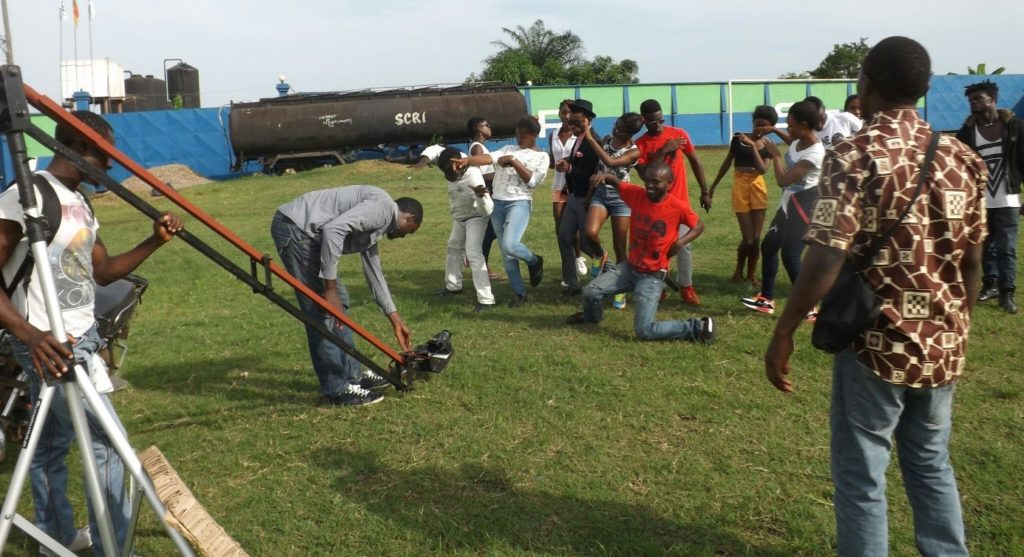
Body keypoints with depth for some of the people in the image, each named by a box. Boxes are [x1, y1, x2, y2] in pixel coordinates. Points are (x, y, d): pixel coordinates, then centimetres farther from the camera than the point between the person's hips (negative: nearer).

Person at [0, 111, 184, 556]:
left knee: (52, 442, 19)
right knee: (109, 440, -7)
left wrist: (154, 242, 3)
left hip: (82, 340, 9)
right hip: (51, 346, -9)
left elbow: (103, 272, 15)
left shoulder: (79, 203, 11)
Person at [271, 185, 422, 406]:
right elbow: (334, 228, -25)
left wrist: (396, 320, 32)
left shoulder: (377, 222, 20)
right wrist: (330, 287, -21)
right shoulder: (382, 207, -10)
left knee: (338, 302, 16)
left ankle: (351, 375, 26)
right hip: (294, 228, -11)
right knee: (323, 311, -6)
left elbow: (374, 273, 28)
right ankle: (337, 389, 3)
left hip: (304, 231, 11)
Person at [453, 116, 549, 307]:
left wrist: (514, 162, -15)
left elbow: (532, 181, -8)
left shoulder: (541, 156, 6)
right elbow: (489, 158, -3)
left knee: (510, 245, -25)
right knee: (506, 253, 6)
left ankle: (534, 261, 7)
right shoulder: (508, 149, 16)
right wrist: (467, 160, -21)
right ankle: (519, 293, 17)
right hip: (497, 203, 5)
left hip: (520, 203, -5)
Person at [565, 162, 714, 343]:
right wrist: (604, 176, -19)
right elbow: (616, 182, 4)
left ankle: (696, 327, 6)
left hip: (652, 276, -5)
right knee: (590, 291, -3)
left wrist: (681, 242, -18)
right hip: (630, 267, 5)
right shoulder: (637, 194, -8)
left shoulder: (678, 207, -16)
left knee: (644, 331, -12)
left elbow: (699, 226, 0)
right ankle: (591, 316, 35)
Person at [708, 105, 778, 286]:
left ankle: (751, 275, 18)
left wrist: (753, 146, -18)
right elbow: (727, 162, 8)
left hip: (758, 187, 2)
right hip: (740, 186, -2)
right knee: (748, 238, -5)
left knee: (756, 238, 2)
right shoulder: (738, 138, -2)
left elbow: (763, 169, -13)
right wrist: (713, 185, 12)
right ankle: (738, 271, 20)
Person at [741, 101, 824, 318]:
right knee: (768, 246, 14)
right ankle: (766, 299, 25)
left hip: (803, 206, -10)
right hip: (789, 203, 10)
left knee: (790, 256, -10)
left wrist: (775, 154, -15)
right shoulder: (798, 141, 3)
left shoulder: (814, 153, -26)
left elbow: (783, 180, -24)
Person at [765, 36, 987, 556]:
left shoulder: (854, 155, -14)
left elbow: (826, 261, -21)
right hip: (942, 345, 6)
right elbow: (972, 263, 8)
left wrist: (782, 334, -11)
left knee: (861, 478, 7)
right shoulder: (961, 157, 3)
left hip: (877, 344, -6)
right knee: (931, 466, 22)